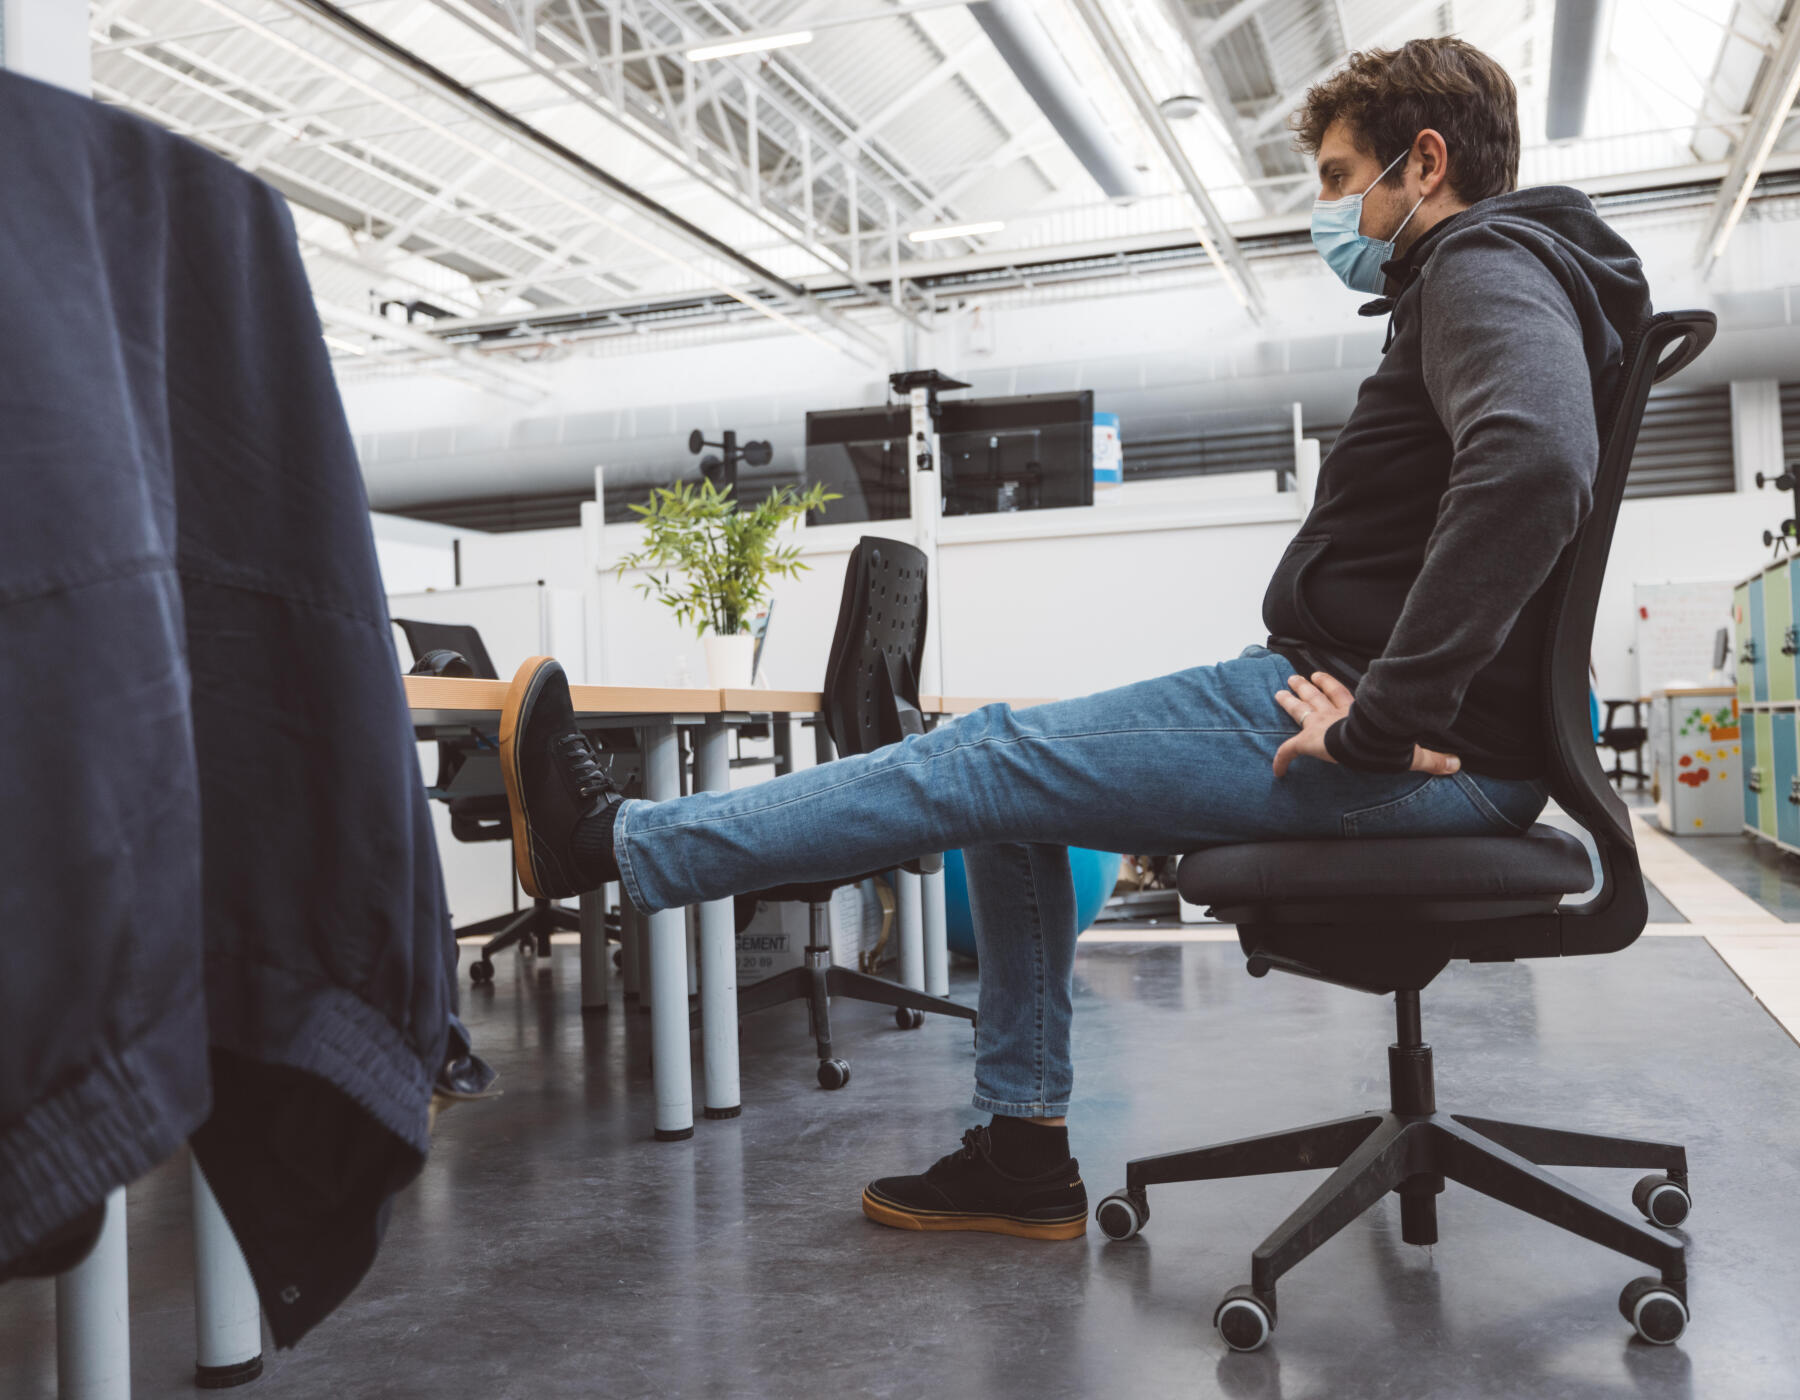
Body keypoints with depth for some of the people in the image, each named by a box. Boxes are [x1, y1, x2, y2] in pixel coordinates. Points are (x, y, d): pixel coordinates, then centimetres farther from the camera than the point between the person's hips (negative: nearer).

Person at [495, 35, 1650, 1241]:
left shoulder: (1487, 268, -10)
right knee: (1012, 796, 13)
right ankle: (1024, 1151, 16)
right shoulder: (1471, 281, 25)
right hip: (1409, 726, 10)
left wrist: (1391, 717, -29)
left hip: (1434, 757, -10)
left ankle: (611, 837, 3)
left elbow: (1531, 462, -32)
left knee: (993, 762, -8)